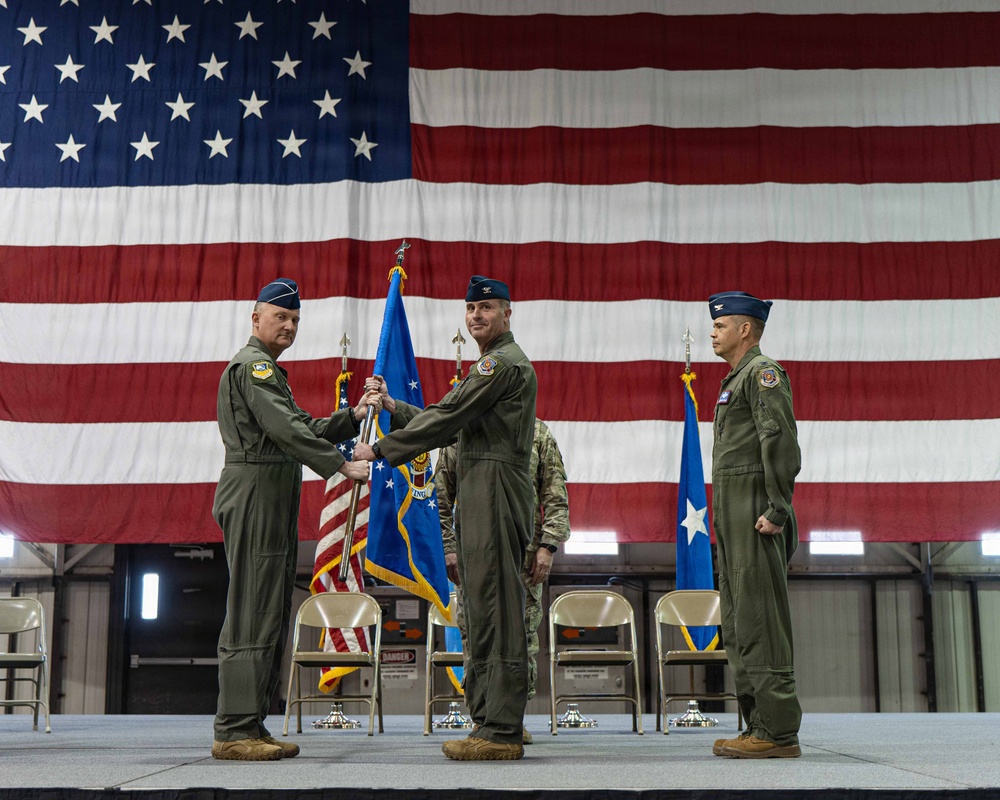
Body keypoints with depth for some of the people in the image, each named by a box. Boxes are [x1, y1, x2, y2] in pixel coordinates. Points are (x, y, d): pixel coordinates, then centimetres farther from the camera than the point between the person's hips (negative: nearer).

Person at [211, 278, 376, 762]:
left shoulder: (269, 371, 26)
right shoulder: (251, 365, -7)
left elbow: (304, 429, 21)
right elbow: (287, 430, -19)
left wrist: (353, 417, 9)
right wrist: (341, 466, -20)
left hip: (275, 503, 10)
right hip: (254, 497, -10)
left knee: (270, 617, 9)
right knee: (251, 617, -11)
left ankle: (251, 726, 13)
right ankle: (234, 731, -9)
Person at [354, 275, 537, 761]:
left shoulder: (504, 362, -9)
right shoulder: (491, 364, 25)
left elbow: (447, 419, -12)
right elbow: (451, 423, 23)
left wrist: (380, 449, -6)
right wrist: (394, 408, 15)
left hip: (496, 495, -11)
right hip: (480, 501, 11)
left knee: (496, 612, -11)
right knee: (482, 612, 11)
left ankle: (501, 731, -9)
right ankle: (490, 724, 15)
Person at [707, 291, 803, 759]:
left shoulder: (763, 372, -7)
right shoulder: (736, 379, 24)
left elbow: (781, 440, -18)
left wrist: (776, 510, -23)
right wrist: (722, 518, 18)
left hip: (755, 513, -11)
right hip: (733, 516, 11)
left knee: (760, 623, -11)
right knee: (739, 625, 10)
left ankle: (778, 732, -8)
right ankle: (760, 726, 15)